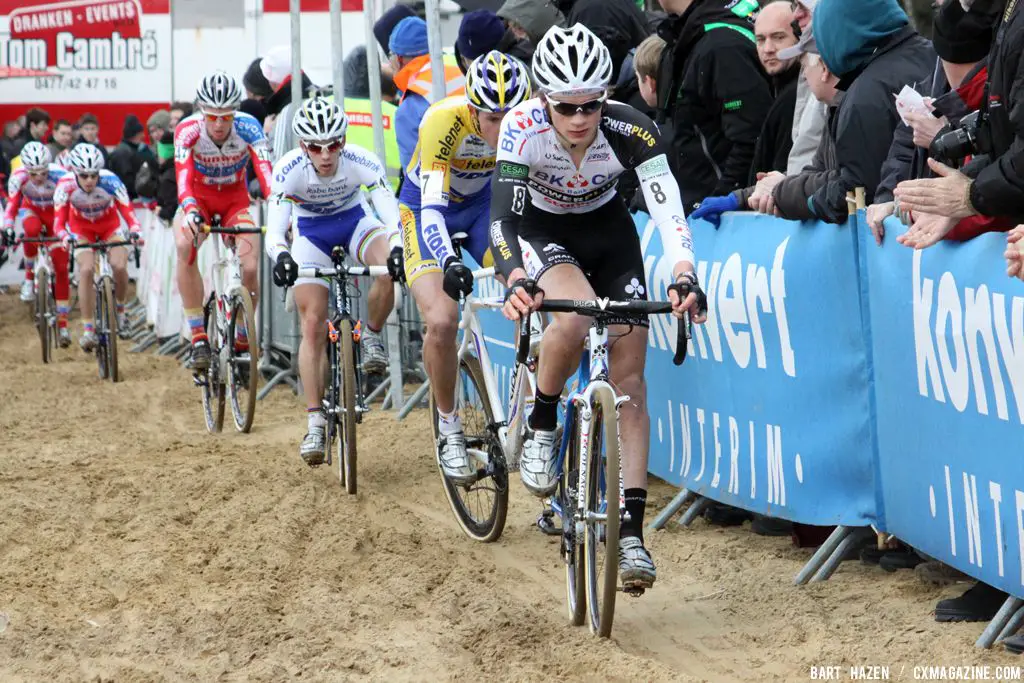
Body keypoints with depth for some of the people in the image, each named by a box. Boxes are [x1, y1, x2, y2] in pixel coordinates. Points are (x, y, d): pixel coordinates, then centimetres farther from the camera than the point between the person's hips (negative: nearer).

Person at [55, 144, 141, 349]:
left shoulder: (110, 181, -33)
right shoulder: (66, 185, -31)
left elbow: (128, 211, -35)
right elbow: (59, 221, -30)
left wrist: (135, 232, -54)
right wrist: (65, 237, -52)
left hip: (109, 224, 0)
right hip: (82, 227, 0)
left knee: (119, 266, -22)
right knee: (86, 269, -22)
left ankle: (120, 310, 7)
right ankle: (87, 330, -14)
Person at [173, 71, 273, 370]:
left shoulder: (248, 128, -25)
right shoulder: (188, 130, -26)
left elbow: (266, 173, -35)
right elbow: (183, 179, -37)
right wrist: (190, 212, -57)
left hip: (235, 200, 1)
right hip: (198, 198, -1)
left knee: (250, 267, -21)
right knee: (185, 245, -32)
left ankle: (242, 339, 5)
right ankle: (198, 336, -26)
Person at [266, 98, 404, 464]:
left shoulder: (363, 162, -30)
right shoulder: (289, 170, -30)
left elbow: (392, 217, -35)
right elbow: (274, 232, -37)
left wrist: (396, 248, -55)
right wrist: (281, 256, -59)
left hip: (355, 221, 0)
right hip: (311, 232, 0)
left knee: (392, 263, -34)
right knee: (313, 324, -12)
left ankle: (372, 336, -8)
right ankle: (315, 423, -7)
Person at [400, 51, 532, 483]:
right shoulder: (444, 121, -35)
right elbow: (432, 206, -39)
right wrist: (448, 261, -55)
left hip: (483, 203, 3)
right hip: (427, 206, -3)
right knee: (442, 321, -22)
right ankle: (448, 428, -1)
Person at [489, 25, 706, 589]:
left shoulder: (629, 129, -30)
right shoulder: (524, 126, -32)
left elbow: (667, 206, -38)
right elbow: (502, 215, -39)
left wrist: (684, 278, -55)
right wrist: (517, 281, -58)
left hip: (608, 230, 2)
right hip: (542, 230, -2)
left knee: (629, 378, -7)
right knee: (574, 316, -35)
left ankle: (631, 532, -5)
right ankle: (540, 429, -8)